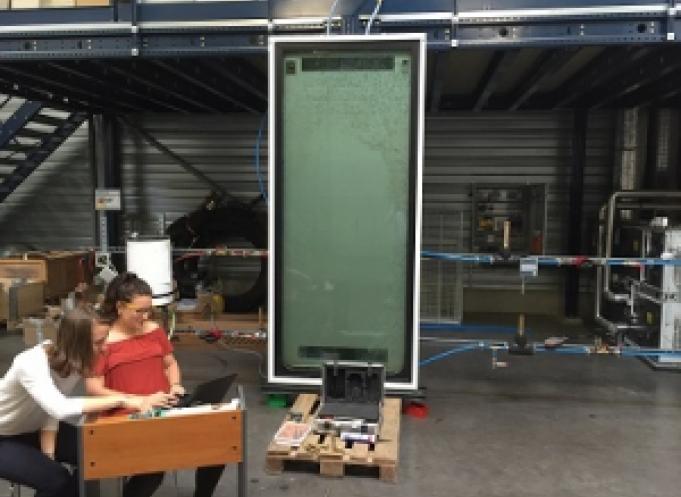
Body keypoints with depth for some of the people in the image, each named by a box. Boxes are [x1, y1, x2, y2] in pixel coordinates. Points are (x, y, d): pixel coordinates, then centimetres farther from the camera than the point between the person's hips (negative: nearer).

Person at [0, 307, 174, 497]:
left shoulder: (73, 360, -17)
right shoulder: (32, 363, -37)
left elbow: (52, 411, -10)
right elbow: (60, 408, -53)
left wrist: (49, 457, -20)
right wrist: (122, 401, -53)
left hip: (34, 429, 6)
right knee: (56, 480, -23)